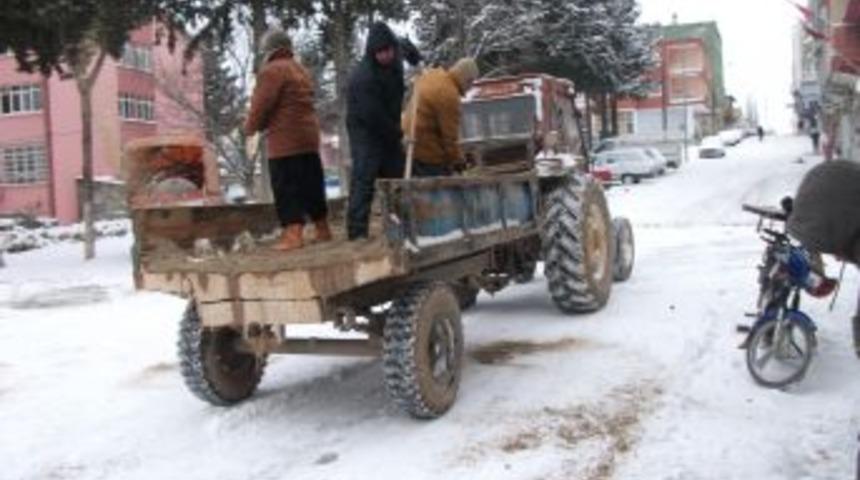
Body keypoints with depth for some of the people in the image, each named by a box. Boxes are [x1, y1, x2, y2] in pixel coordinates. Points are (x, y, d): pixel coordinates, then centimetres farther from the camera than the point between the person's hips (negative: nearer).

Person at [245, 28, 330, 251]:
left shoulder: (272, 70, -9)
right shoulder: (301, 70, 19)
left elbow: (261, 104, -14)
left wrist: (251, 127, 4)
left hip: (285, 139, -8)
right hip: (309, 135, 8)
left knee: (287, 189, -6)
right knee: (311, 185, 14)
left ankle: (293, 234, -9)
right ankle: (323, 230, 20)